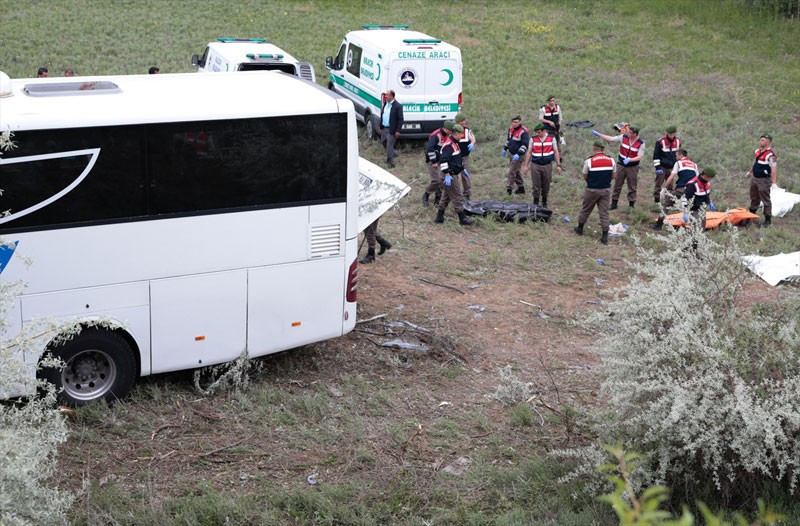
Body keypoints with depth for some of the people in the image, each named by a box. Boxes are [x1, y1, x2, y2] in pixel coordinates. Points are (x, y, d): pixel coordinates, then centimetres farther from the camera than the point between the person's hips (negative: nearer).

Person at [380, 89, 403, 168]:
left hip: (391, 130, -8)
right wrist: (381, 127, 14)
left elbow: (400, 119, -16)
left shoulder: (397, 106, -17)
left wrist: (398, 131, -18)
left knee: (389, 146, -2)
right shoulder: (385, 104, 6)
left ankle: (390, 163, 10)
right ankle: (393, 153, 43)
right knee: (384, 142, 22)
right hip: (384, 128, 8)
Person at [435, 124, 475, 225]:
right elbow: (443, 160, -28)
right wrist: (447, 175, -29)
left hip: (453, 174, 11)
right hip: (450, 176, -11)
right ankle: (462, 218, 2)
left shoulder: (454, 143, 14)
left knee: (447, 196, 17)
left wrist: (462, 168, 28)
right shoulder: (449, 145, -20)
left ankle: (439, 217, 23)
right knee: (458, 197, -4)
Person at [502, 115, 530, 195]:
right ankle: (521, 187, 29)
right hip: (512, 154, 9)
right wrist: (505, 149, 25)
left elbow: (525, 145, -25)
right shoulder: (511, 129, 6)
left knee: (512, 172, -9)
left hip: (518, 155, -9)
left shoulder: (524, 132, -21)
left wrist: (518, 154, -32)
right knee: (517, 171, 17)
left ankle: (509, 189, -2)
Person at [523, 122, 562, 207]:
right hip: (535, 165, 0)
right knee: (536, 186, -1)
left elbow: (556, 152, 5)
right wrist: (525, 165, 3)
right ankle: (535, 203, 9)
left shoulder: (552, 138, 1)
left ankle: (544, 202, 24)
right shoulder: (533, 139, 1)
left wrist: (558, 165, 2)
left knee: (546, 186, 8)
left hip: (547, 165, 0)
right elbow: (529, 152, 6)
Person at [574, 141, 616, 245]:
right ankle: (605, 237, 6)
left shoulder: (589, 161, -14)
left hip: (592, 190, -2)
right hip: (606, 190, 3)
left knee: (585, 210, 16)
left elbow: (585, 177, -5)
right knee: (604, 212, 7)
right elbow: (613, 176, 4)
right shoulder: (611, 160, -3)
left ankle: (580, 228, 33)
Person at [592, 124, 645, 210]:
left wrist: (629, 160, -30)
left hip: (632, 167, -3)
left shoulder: (641, 143, -13)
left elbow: (639, 157, -14)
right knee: (617, 185, 8)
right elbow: (611, 139, 0)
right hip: (621, 165, 3)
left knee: (632, 187, 5)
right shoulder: (623, 137, -5)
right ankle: (614, 203, 18)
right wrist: (599, 135, -5)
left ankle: (631, 205, 16)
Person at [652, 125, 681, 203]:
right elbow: (656, 155, -11)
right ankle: (656, 198, -1)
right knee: (658, 183, -6)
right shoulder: (660, 142, -13)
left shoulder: (678, 141, 4)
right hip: (662, 167, -5)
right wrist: (657, 167, -13)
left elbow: (678, 154, 18)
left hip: (671, 167, 5)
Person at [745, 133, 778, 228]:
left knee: (766, 200, -1)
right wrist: (750, 171, 33)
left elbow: (774, 169, -26)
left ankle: (768, 220, 6)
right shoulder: (758, 151, 6)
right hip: (754, 178, 8)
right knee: (754, 198, 22)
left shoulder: (770, 155, -21)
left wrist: (774, 183, -32)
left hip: (764, 180, -8)